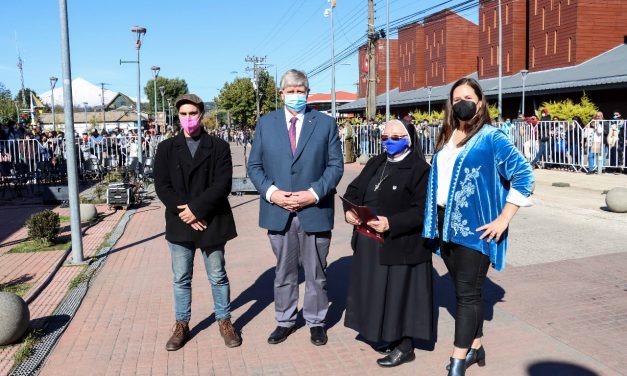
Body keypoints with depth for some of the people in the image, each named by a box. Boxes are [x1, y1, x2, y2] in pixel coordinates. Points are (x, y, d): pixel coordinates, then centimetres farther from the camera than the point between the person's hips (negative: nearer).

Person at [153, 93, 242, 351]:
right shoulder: (167, 148, 6)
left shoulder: (219, 147, 1)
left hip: (212, 223, -1)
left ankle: (224, 321, 26)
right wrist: (183, 212, -13)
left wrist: (196, 208, -16)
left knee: (218, 277, 10)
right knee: (181, 279, 11)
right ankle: (181, 324, 26)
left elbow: (223, 185, -9)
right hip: (179, 223, 2)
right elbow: (162, 186, -2)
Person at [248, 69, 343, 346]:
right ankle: (285, 321, 30)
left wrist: (314, 193, -14)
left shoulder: (326, 123, 2)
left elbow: (336, 165, -1)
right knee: (284, 272, 14)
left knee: (316, 272, 11)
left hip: (315, 211, -1)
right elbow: (254, 165, 5)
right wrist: (271, 192, -11)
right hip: (278, 211, 1)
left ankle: (316, 321, 29)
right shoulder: (266, 123, 6)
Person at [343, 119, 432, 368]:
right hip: (370, 244, 7)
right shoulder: (376, 163, 12)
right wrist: (349, 211, -9)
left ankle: (404, 347, 19)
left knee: (398, 292, 3)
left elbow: (422, 211, -17)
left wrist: (391, 223, -26)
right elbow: (354, 190, 11)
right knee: (376, 290, 15)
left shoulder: (420, 169, -10)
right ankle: (385, 333, 33)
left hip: (400, 246, -7)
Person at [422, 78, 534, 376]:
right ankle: (475, 348, 30)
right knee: (464, 290, 16)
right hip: (446, 224, 7)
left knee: (467, 293, -3)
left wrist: (503, 219, -16)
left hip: (474, 227, -7)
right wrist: (435, 221, 12)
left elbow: (524, 175, -12)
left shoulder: (491, 137, -8)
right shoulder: (446, 139, 12)